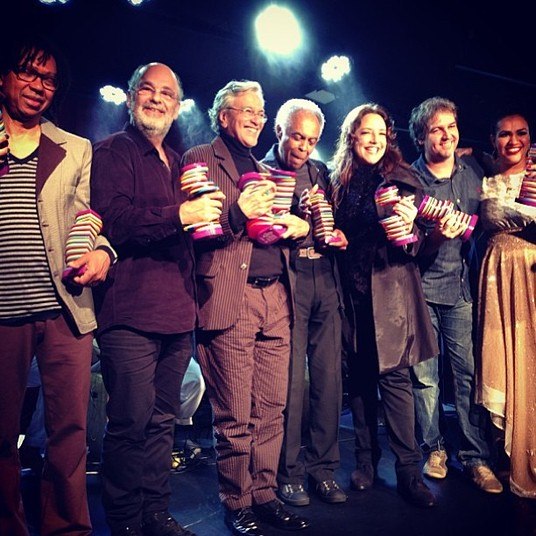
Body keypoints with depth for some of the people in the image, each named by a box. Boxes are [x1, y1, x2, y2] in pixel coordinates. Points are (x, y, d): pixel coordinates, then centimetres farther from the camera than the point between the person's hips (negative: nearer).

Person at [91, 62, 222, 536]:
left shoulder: (177, 163, 22)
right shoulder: (113, 151, 0)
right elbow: (111, 219, -16)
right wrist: (179, 214, -20)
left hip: (176, 313, 7)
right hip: (131, 312, -7)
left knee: (162, 420, 14)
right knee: (132, 421, -3)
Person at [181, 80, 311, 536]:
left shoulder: (265, 171, 24)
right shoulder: (199, 160, 5)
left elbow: (285, 224, 25)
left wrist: (301, 225, 3)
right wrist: (237, 213, -18)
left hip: (276, 298, 6)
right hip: (231, 300, -6)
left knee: (272, 410, 10)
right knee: (235, 417, 1)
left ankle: (265, 495, 26)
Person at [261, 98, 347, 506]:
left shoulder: (320, 172, 18)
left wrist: (337, 234, 2)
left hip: (325, 282, 5)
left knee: (329, 377, 6)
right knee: (291, 381, -3)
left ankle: (323, 467, 21)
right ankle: (287, 472, 14)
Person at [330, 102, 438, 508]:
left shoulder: (403, 179, 4)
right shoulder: (338, 182, 10)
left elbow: (419, 242, 1)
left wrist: (410, 230, -19)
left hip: (392, 288, -2)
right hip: (352, 291, 3)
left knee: (394, 374, -4)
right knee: (360, 376, 8)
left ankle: (409, 470, 8)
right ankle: (366, 459, 23)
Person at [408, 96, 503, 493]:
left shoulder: (474, 171, 9)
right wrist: (436, 236, -24)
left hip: (462, 285, 3)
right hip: (421, 287, -2)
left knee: (470, 371, 2)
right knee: (424, 375, 4)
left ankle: (476, 456, 15)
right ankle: (434, 448, 22)